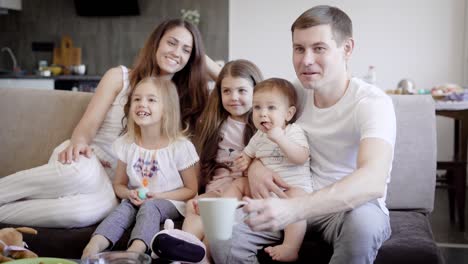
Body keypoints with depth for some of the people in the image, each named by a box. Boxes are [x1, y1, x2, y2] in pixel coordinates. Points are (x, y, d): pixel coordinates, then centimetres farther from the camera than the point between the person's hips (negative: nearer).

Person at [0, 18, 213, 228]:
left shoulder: (181, 99, 14)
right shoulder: (119, 77, 6)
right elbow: (88, 124, -4)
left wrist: (208, 63, 3)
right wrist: (79, 143, -26)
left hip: (114, 182, 2)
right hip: (85, 157, -1)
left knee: (99, 208, -38)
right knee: (82, 172, -43)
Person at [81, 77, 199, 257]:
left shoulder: (181, 147, -8)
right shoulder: (126, 144, 4)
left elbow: (191, 190, -2)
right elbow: (119, 184, 13)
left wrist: (158, 196, -15)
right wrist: (130, 194, -11)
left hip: (170, 202, -3)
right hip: (136, 201, 4)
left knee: (149, 208, -34)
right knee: (125, 207, -29)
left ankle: (135, 252, -57)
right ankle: (94, 246, -47)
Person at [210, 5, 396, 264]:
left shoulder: (372, 102, -18)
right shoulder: (297, 94, 1)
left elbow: (373, 181, -36)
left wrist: (292, 208, -50)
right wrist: (255, 166, -11)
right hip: (300, 203, 4)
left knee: (363, 223, -40)